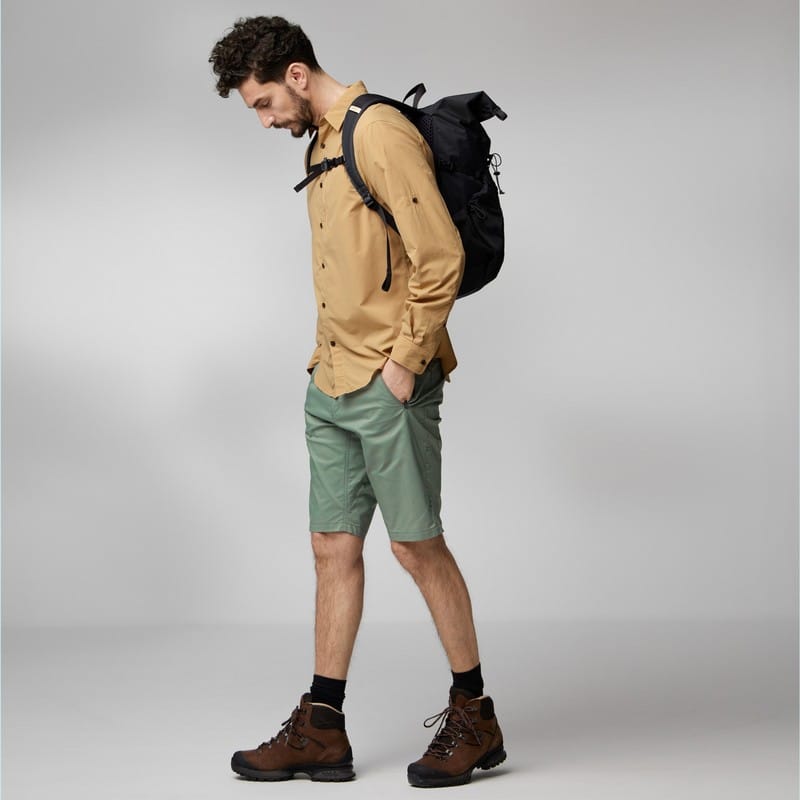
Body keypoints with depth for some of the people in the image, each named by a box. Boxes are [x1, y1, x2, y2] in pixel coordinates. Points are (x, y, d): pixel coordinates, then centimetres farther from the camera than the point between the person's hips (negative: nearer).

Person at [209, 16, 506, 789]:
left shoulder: (380, 132, -13)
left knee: (417, 545, -1)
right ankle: (322, 731, 15)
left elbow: (442, 257, -19)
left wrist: (406, 361, -16)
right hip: (331, 385, 9)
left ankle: (474, 719, 12)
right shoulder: (323, 143, 17)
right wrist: (331, 356, 14)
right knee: (334, 549, 9)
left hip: (388, 386, -9)